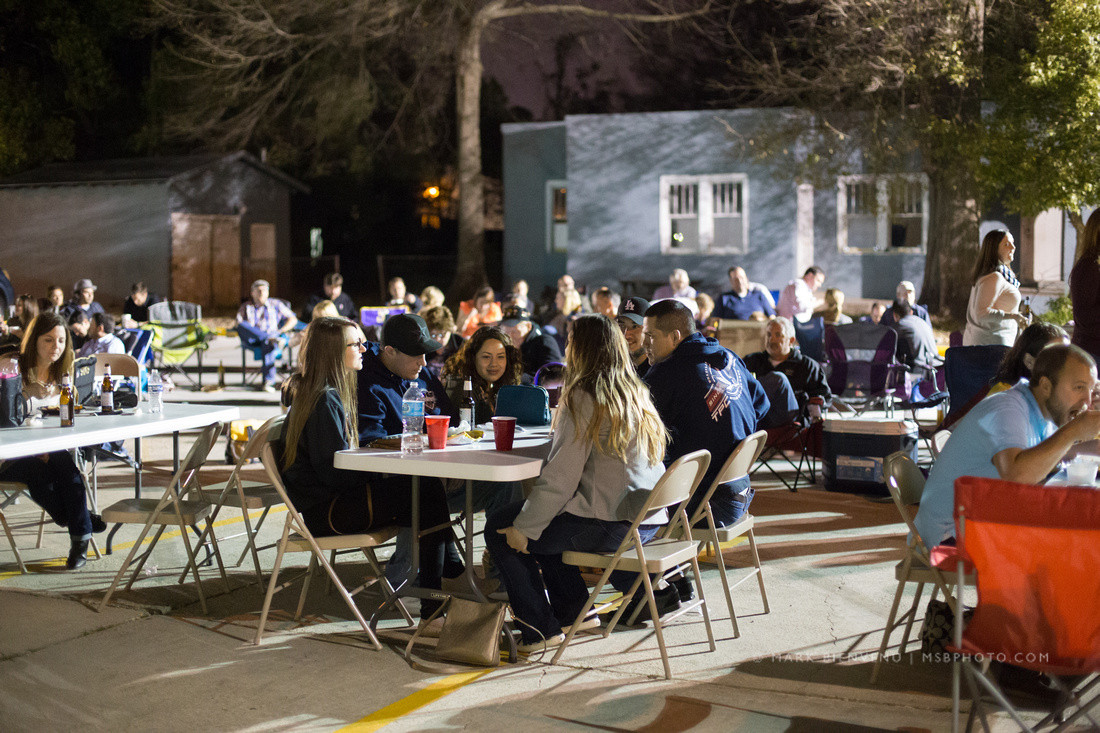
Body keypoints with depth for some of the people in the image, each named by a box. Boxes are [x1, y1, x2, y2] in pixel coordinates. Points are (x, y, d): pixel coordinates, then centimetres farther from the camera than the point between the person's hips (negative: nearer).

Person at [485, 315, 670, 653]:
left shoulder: (583, 398, -14)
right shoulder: (635, 394, 11)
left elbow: (560, 477, -17)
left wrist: (523, 528, -10)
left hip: (609, 524, -9)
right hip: (647, 520, 9)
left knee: (500, 530, 5)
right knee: (546, 525, 29)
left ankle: (541, 628, 10)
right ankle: (575, 611, 31)